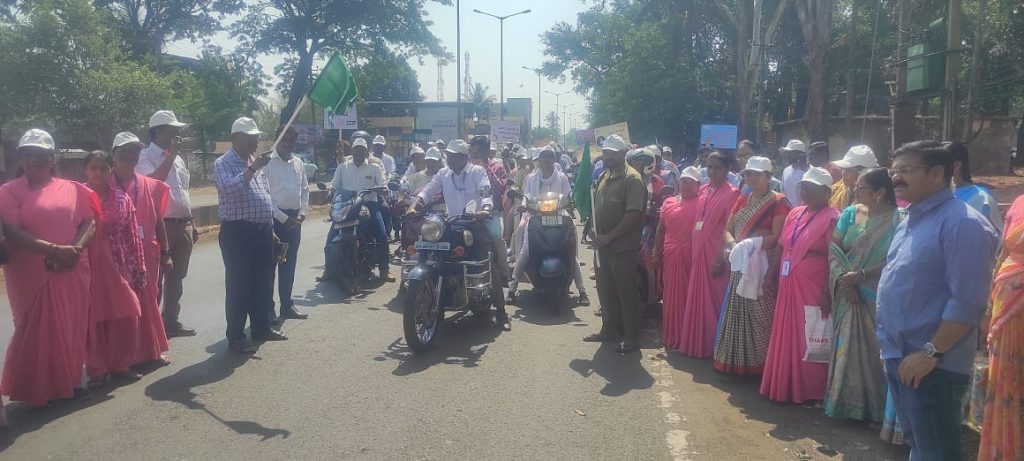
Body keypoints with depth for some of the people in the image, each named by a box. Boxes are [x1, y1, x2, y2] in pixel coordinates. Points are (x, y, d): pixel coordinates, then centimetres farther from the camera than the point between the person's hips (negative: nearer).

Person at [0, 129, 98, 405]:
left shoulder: (72, 189, 11)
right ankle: (37, 389, 14)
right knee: (37, 330, 2)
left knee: (72, 328, 8)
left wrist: (75, 249, -15)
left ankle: (69, 382, 21)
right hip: (31, 274, -3)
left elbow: (90, 222, 4)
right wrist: (55, 250, -22)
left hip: (72, 271, 3)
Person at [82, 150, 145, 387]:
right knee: (94, 319, 4)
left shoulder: (122, 198, 6)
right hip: (89, 265, -3)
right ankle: (97, 370, 14)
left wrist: (139, 269, 5)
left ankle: (120, 365, 19)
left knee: (126, 316, 4)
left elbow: (132, 235, 7)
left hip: (119, 265, 3)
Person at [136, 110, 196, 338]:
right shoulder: (146, 157, -7)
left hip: (182, 225, 8)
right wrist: (171, 155, -21)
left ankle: (171, 321, 23)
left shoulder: (178, 158, 17)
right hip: (160, 225, -8)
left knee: (176, 277, 13)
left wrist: (191, 223, 20)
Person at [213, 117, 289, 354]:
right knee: (239, 285, -2)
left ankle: (261, 328, 27)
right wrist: (252, 168, -29)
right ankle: (236, 338, 6)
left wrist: (270, 228, 19)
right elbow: (229, 188, -28)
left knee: (263, 283, 14)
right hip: (238, 232, -8)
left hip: (262, 230, 8)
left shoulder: (256, 163, 16)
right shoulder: (223, 163, -7)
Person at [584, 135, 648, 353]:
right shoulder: (603, 177, 13)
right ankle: (609, 329, 31)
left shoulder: (632, 179, -12)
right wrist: (594, 231, 3)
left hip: (622, 246, -8)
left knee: (626, 293, -1)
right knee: (605, 290, 16)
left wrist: (608, 237, -19)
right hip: (603, 244, 8)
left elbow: (633, 214, -19)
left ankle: (632, 338, 9)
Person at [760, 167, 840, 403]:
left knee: (808, 337, 1)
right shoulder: (794, 213, 12)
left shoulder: (830, 218, -10)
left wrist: (827, 291, -19)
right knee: (786, 335, 13)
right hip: (788, 284, 7)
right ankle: (785, 384, 26)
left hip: (812, 287, -7)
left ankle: (809, 389, 14)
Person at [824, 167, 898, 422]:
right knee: (846, 347, 10)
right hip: (848, 295, 5)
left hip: (876, 298, -5)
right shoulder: (851, 213, 6)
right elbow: (833, 249, 2)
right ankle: (845, 401, 23)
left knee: (872, 350, 0)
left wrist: (861, 275, -20)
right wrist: (842, 278, -12)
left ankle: (873, 406, 15)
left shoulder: (895, 220, -9)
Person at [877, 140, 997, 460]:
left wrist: (931, 353, -22)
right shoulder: (910, 221, 12)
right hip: (898, 357, 9)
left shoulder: (962, 223, -17)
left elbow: (968, 301, -22)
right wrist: (891, 347, 17)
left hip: (930, 366, -9)